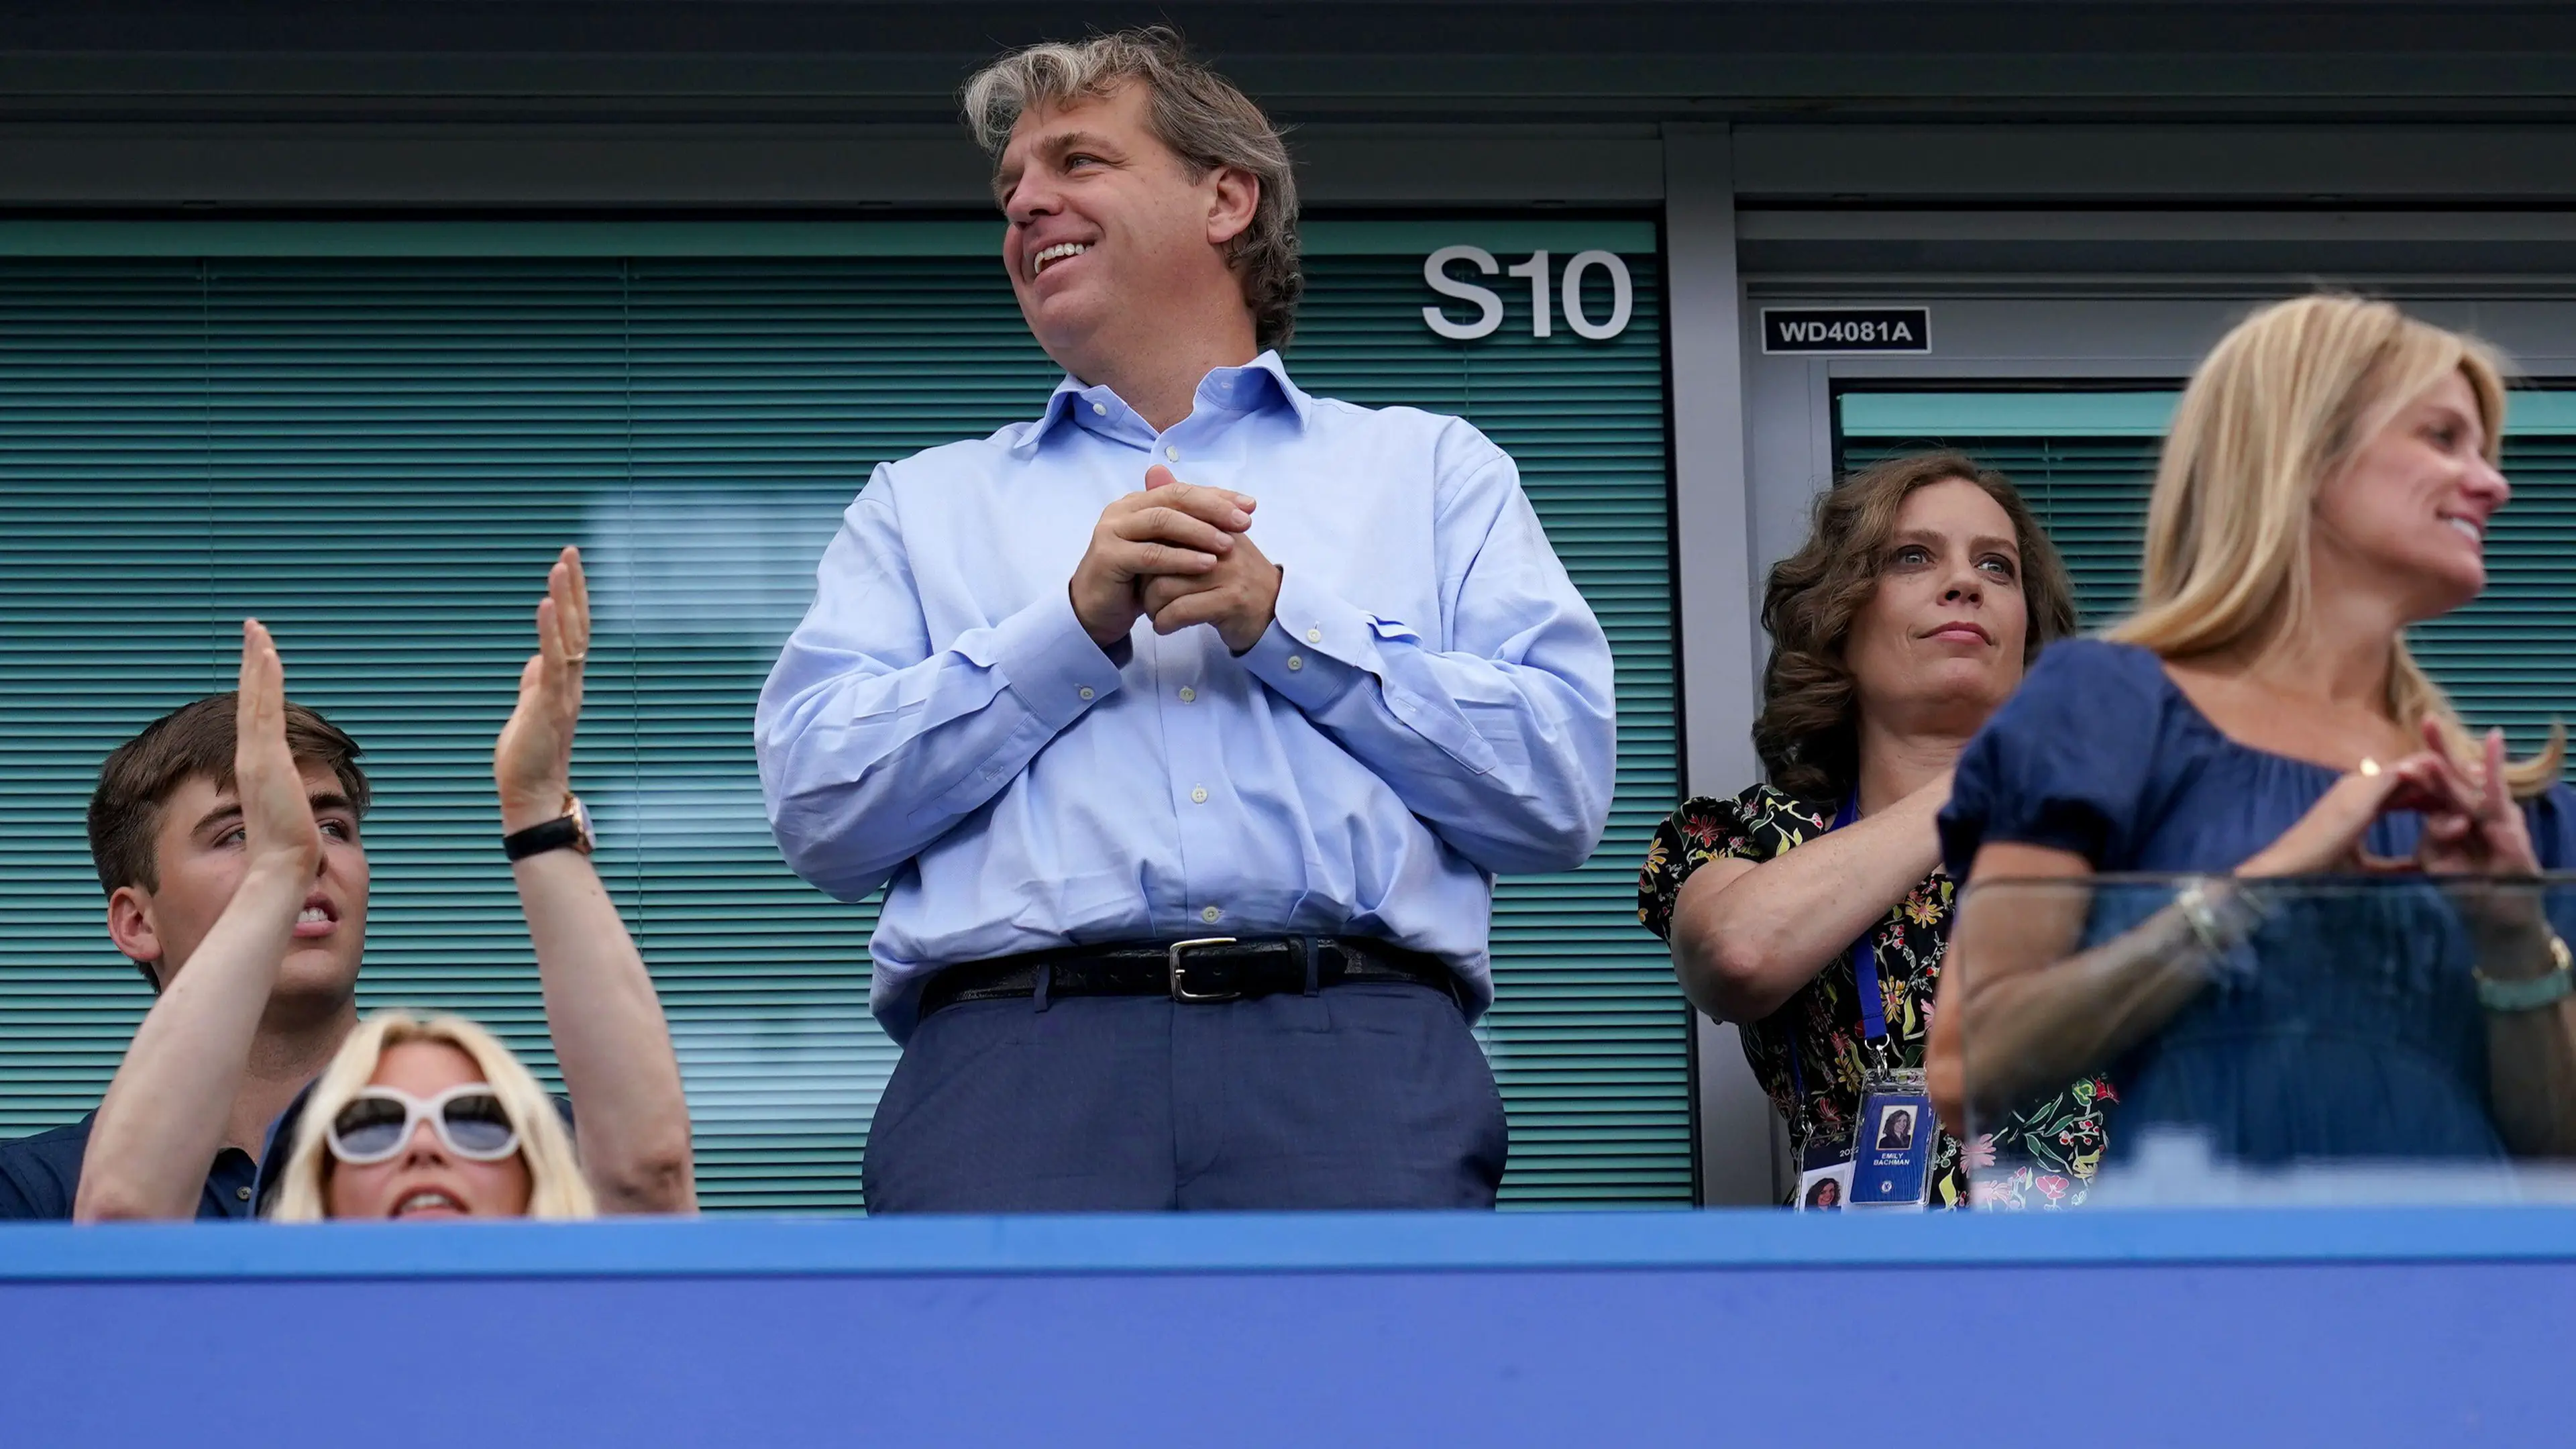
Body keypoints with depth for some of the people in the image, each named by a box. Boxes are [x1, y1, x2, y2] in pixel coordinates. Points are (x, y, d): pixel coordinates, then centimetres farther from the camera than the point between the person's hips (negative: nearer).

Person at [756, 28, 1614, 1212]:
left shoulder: (1431, 470, 24)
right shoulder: (924, 504, 27)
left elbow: (1564, 787, 9)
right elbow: (817, 810, 10)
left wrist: (1287, 621, 1)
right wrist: (1078, 624, 2)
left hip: (1357, 1045, 0)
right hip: (1014, 1055, 1)